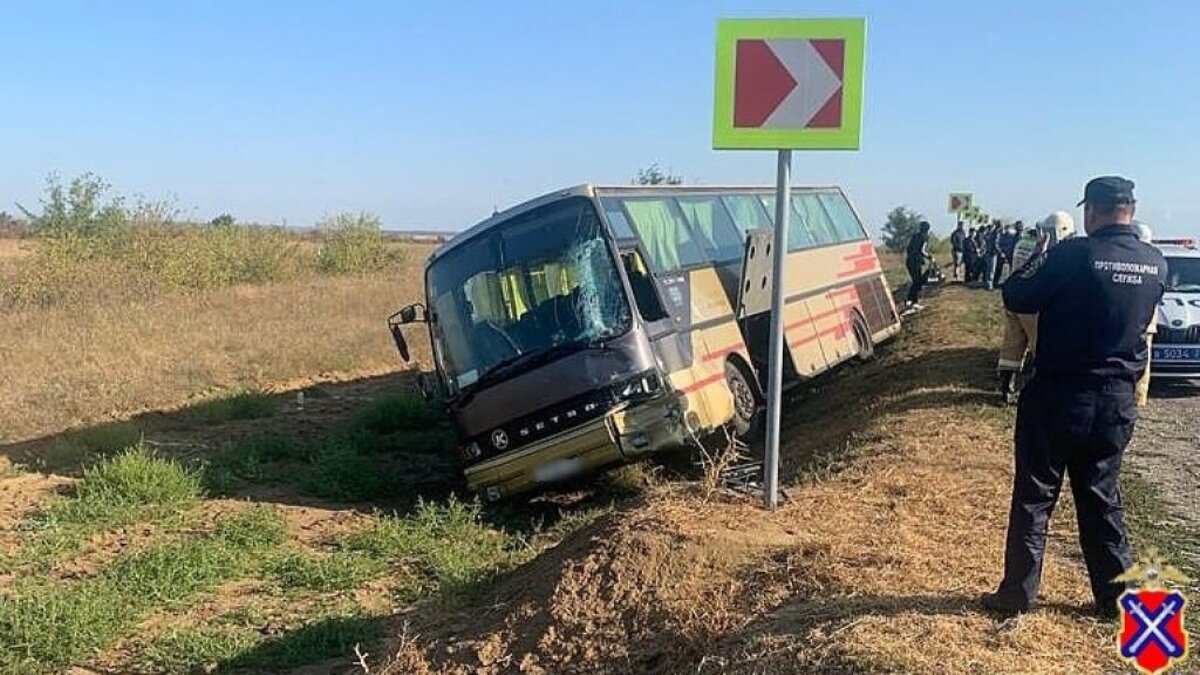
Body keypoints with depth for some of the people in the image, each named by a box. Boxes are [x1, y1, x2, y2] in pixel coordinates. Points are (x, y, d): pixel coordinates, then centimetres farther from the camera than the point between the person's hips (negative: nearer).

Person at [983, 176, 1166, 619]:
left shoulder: (1075, 254, -18)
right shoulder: (1156, 264, 0)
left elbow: (1016, 298, -11)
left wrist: (1041, 262, 6)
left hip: (1059, 397, -5)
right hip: (1117, 401, 5)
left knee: (1034, 498, 6)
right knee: (1102, 499, 17)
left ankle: (1017, 594, 13)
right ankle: (1115, 596, 24)